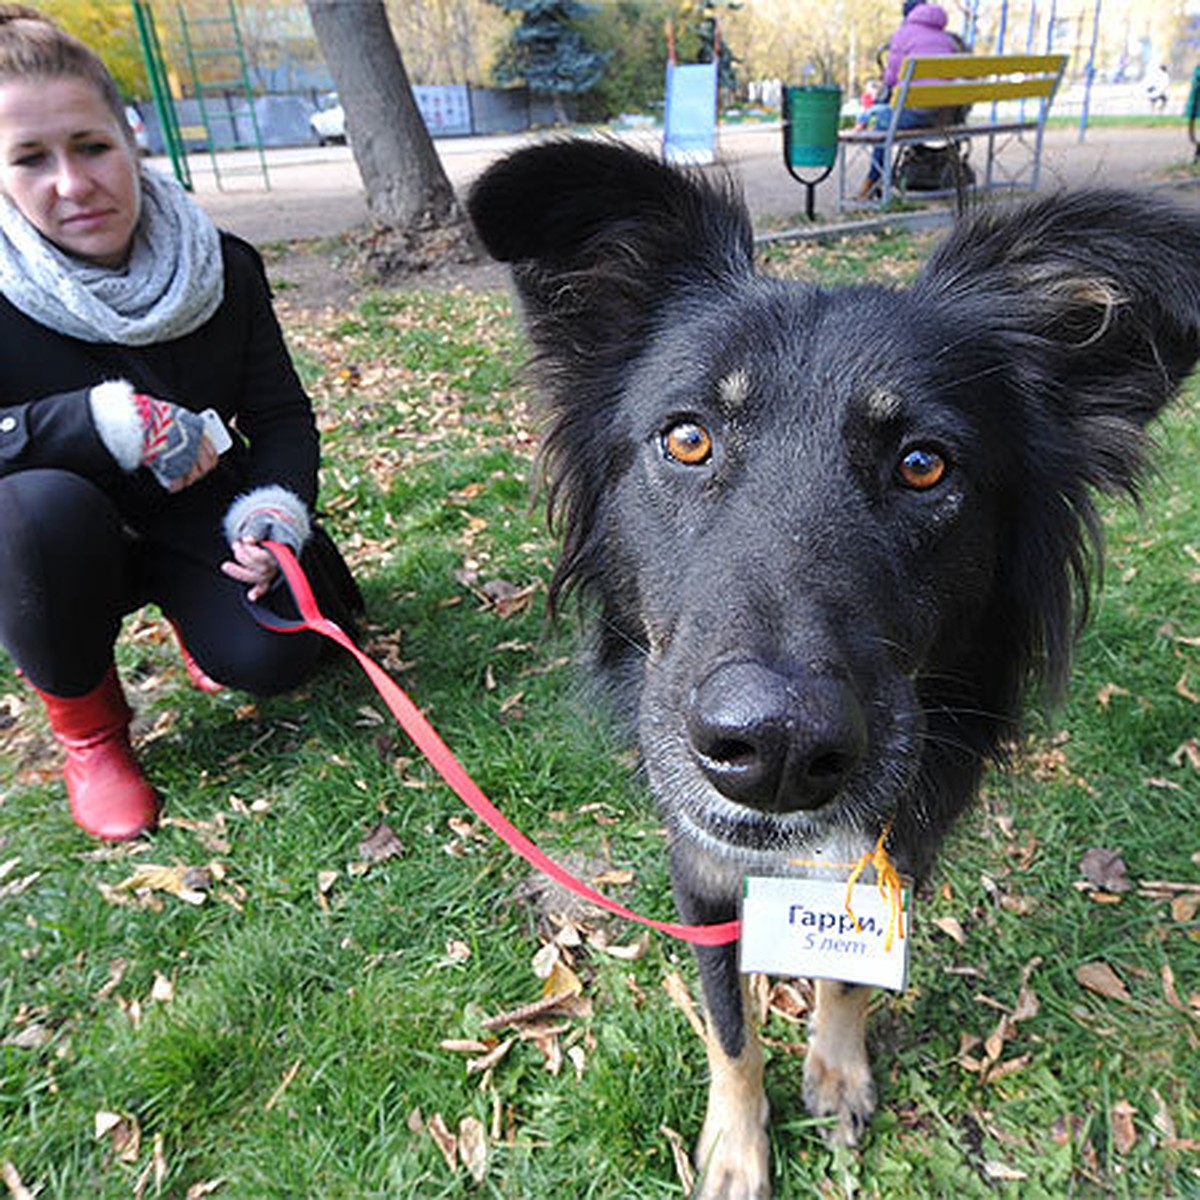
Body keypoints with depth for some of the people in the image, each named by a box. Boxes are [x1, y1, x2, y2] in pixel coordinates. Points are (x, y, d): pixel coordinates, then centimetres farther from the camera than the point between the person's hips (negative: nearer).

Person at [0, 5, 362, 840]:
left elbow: (282, 414, -6)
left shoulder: (225, 269, -10)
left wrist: (276, 506, -25)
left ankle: (195, 615, 19)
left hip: (195, 517, 2)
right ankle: (87, 728, -9)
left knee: (275, 657, -21)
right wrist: (107, 419, -36)